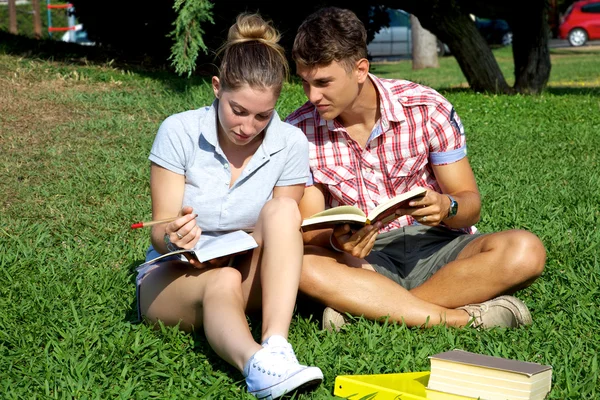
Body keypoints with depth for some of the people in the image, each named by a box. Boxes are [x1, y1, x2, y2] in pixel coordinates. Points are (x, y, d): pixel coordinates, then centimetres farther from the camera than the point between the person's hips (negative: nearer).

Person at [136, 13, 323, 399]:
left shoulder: (290, 144, -7)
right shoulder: (179, 131, -11)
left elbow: (285, 225, -2)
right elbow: (161, 229, -10)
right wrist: (173, 239, -34)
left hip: (250, 276, 2)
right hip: (174, 276, -1)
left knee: (281, 210, -28)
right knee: (223, 281, -37)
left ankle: (276, 348, -43)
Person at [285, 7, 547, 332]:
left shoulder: (426, 109, -7)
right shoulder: (298, 131, -5)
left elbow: (470, 204, -3)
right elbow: (310, 230, -6)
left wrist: (446, 207, -27)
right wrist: (337, 241, -29)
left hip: (433, 247, 1)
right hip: (360, 257, 0)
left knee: (525, 251, -28)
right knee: (298, 261, -34)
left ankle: (363, 306, -27)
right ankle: (462, 317, -31)